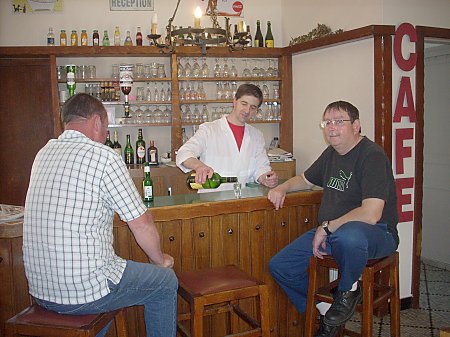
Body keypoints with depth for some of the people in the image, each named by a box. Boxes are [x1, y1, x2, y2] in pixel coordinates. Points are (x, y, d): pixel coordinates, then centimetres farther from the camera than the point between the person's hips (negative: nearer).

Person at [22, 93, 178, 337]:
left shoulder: (44, 153, 6)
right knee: (166, 281, 13)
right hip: (85, 292, -7)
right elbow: (141, 224, -12)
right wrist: (160, 260, 5)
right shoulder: (104, 156, -15)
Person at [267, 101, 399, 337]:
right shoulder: (331, 154, 11)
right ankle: (322, 310, 17)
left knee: (348, 236, -43)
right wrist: (282, 188, 9)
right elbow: (306, 179, 30)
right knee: (279, 266, -3)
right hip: (330, 231, 8)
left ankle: (348, 290, -11)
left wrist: (326, 228, -18)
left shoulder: (372, 156, -16)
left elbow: (370, 215, -27)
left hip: (376, 234, -8)